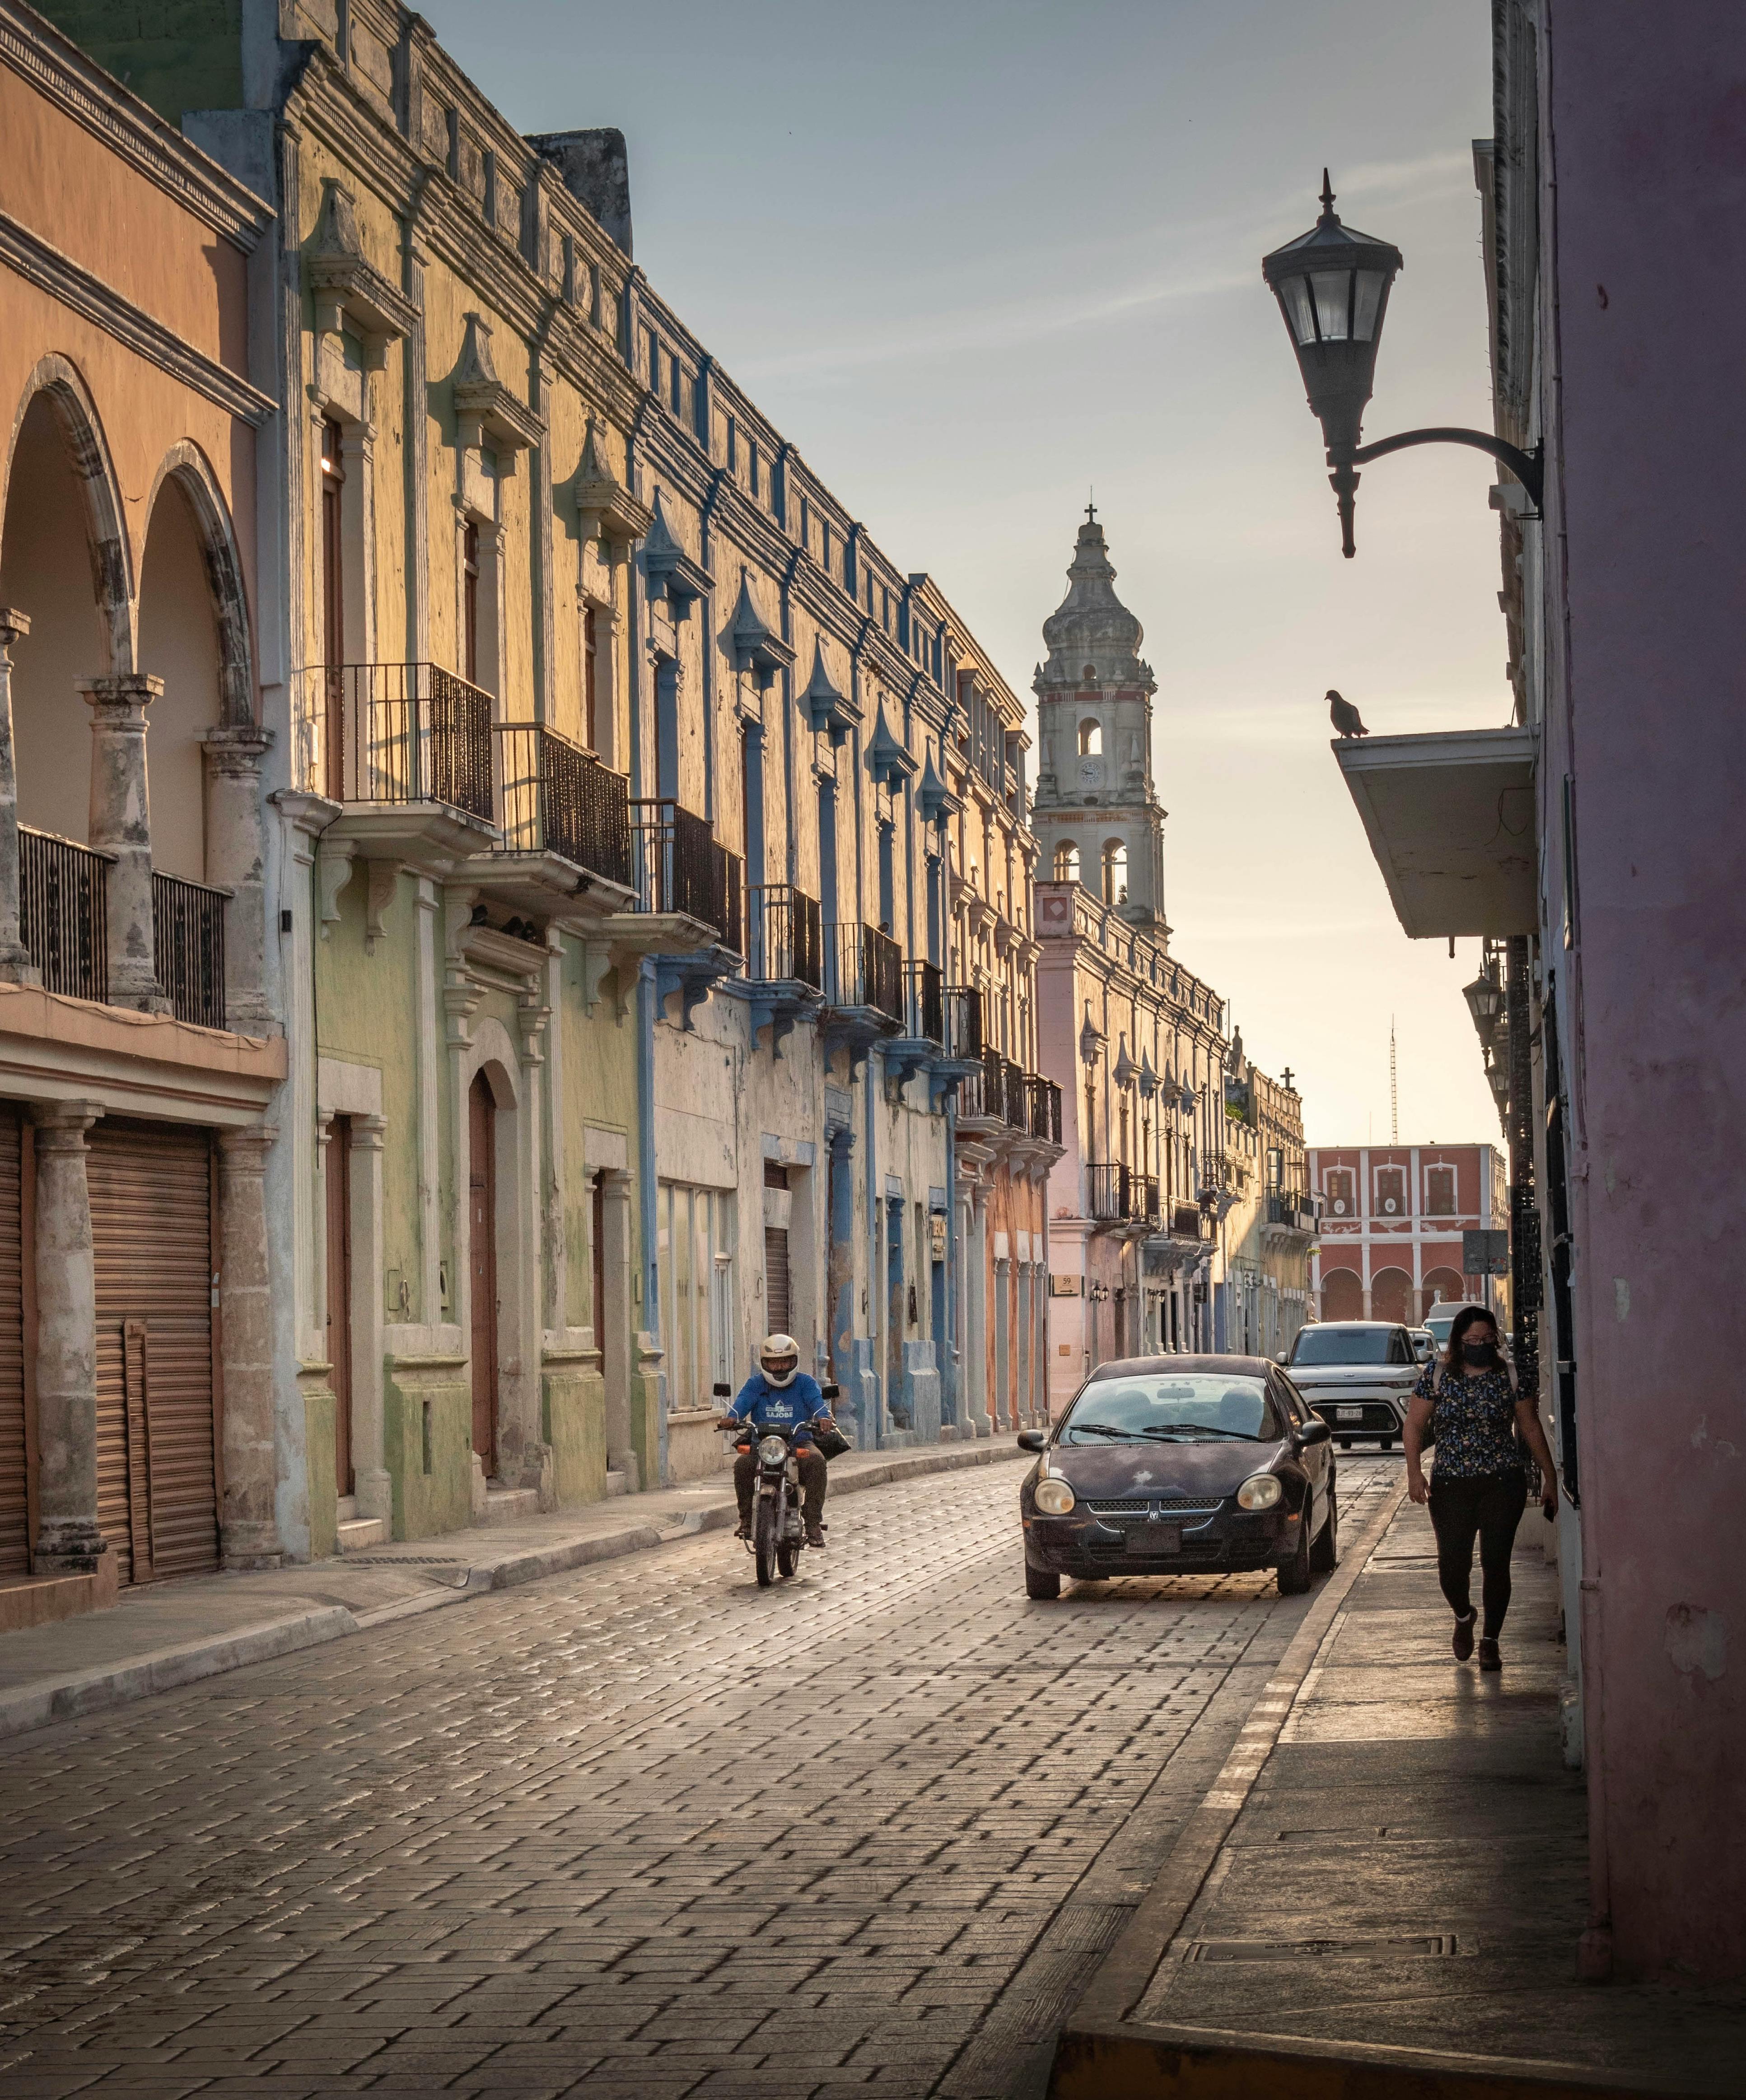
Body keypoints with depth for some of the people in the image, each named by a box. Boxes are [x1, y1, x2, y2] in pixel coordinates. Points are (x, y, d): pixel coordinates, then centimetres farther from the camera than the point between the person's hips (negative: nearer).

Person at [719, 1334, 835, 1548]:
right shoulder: (755, 1384, 11)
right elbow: (743, 1400, -9)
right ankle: (747, 1518, -11)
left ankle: (813, 1521, -26)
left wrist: (822, 1417, -36)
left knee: (816, 1461, -32)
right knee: (743, 1464, -29)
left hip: (799, 1443, -1)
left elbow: (816, 1400, -12)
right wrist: (732, 1417, -32)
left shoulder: (805, 1383, 9)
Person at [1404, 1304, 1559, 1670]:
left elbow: (1531, 1427, 8)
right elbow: (1414, 1424, 3)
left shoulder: (1510, 1375, 1)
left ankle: (1490, 1640, 12)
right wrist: (1414, 1471, -9)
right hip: (1451, 1484, 0)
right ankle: (1463, 1617, 29)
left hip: (1504, 1482, 0)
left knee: (1496, 1563, -3)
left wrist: (1550, 1477, 8)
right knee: (1452, 1563, -4)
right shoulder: (1437, 1373, 0)